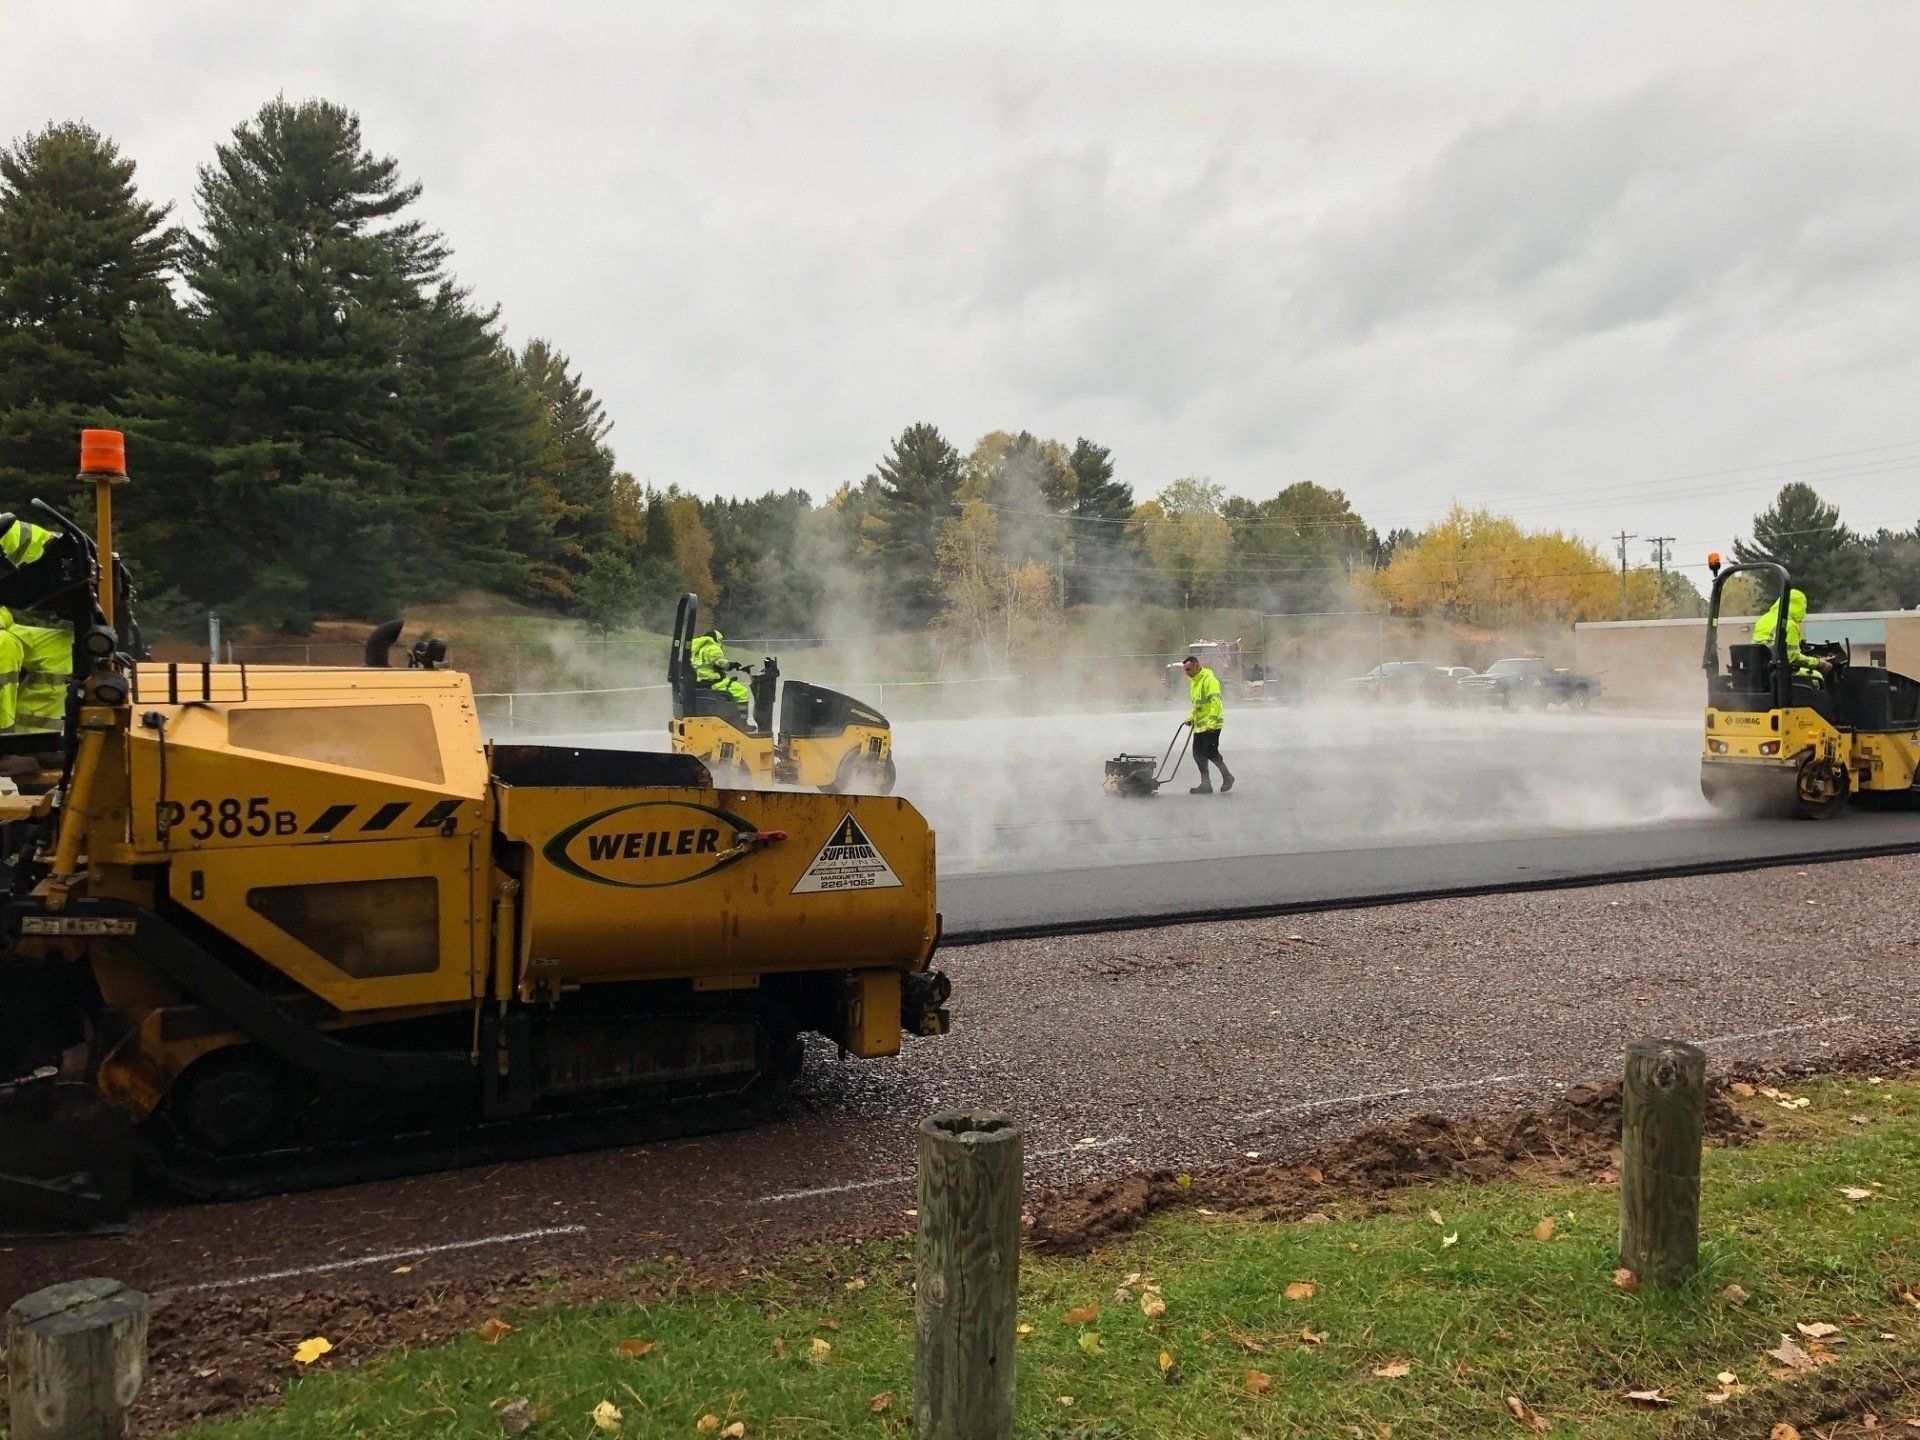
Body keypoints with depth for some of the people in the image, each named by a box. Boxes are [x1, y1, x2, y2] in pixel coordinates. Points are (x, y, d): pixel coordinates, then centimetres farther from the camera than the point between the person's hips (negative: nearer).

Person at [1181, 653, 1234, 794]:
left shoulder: (1209, 680, -14)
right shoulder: (1194, 682, 17)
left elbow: (1215, 702, -21)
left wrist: (1211, 722, -26)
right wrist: (1191, 717, 15)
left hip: (1211, 725, -10)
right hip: (1199, 725, 10)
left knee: (1211, 752, -10)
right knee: (1198, 754, 6)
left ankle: (1227, 777, 9)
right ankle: (1205, 784, 11)